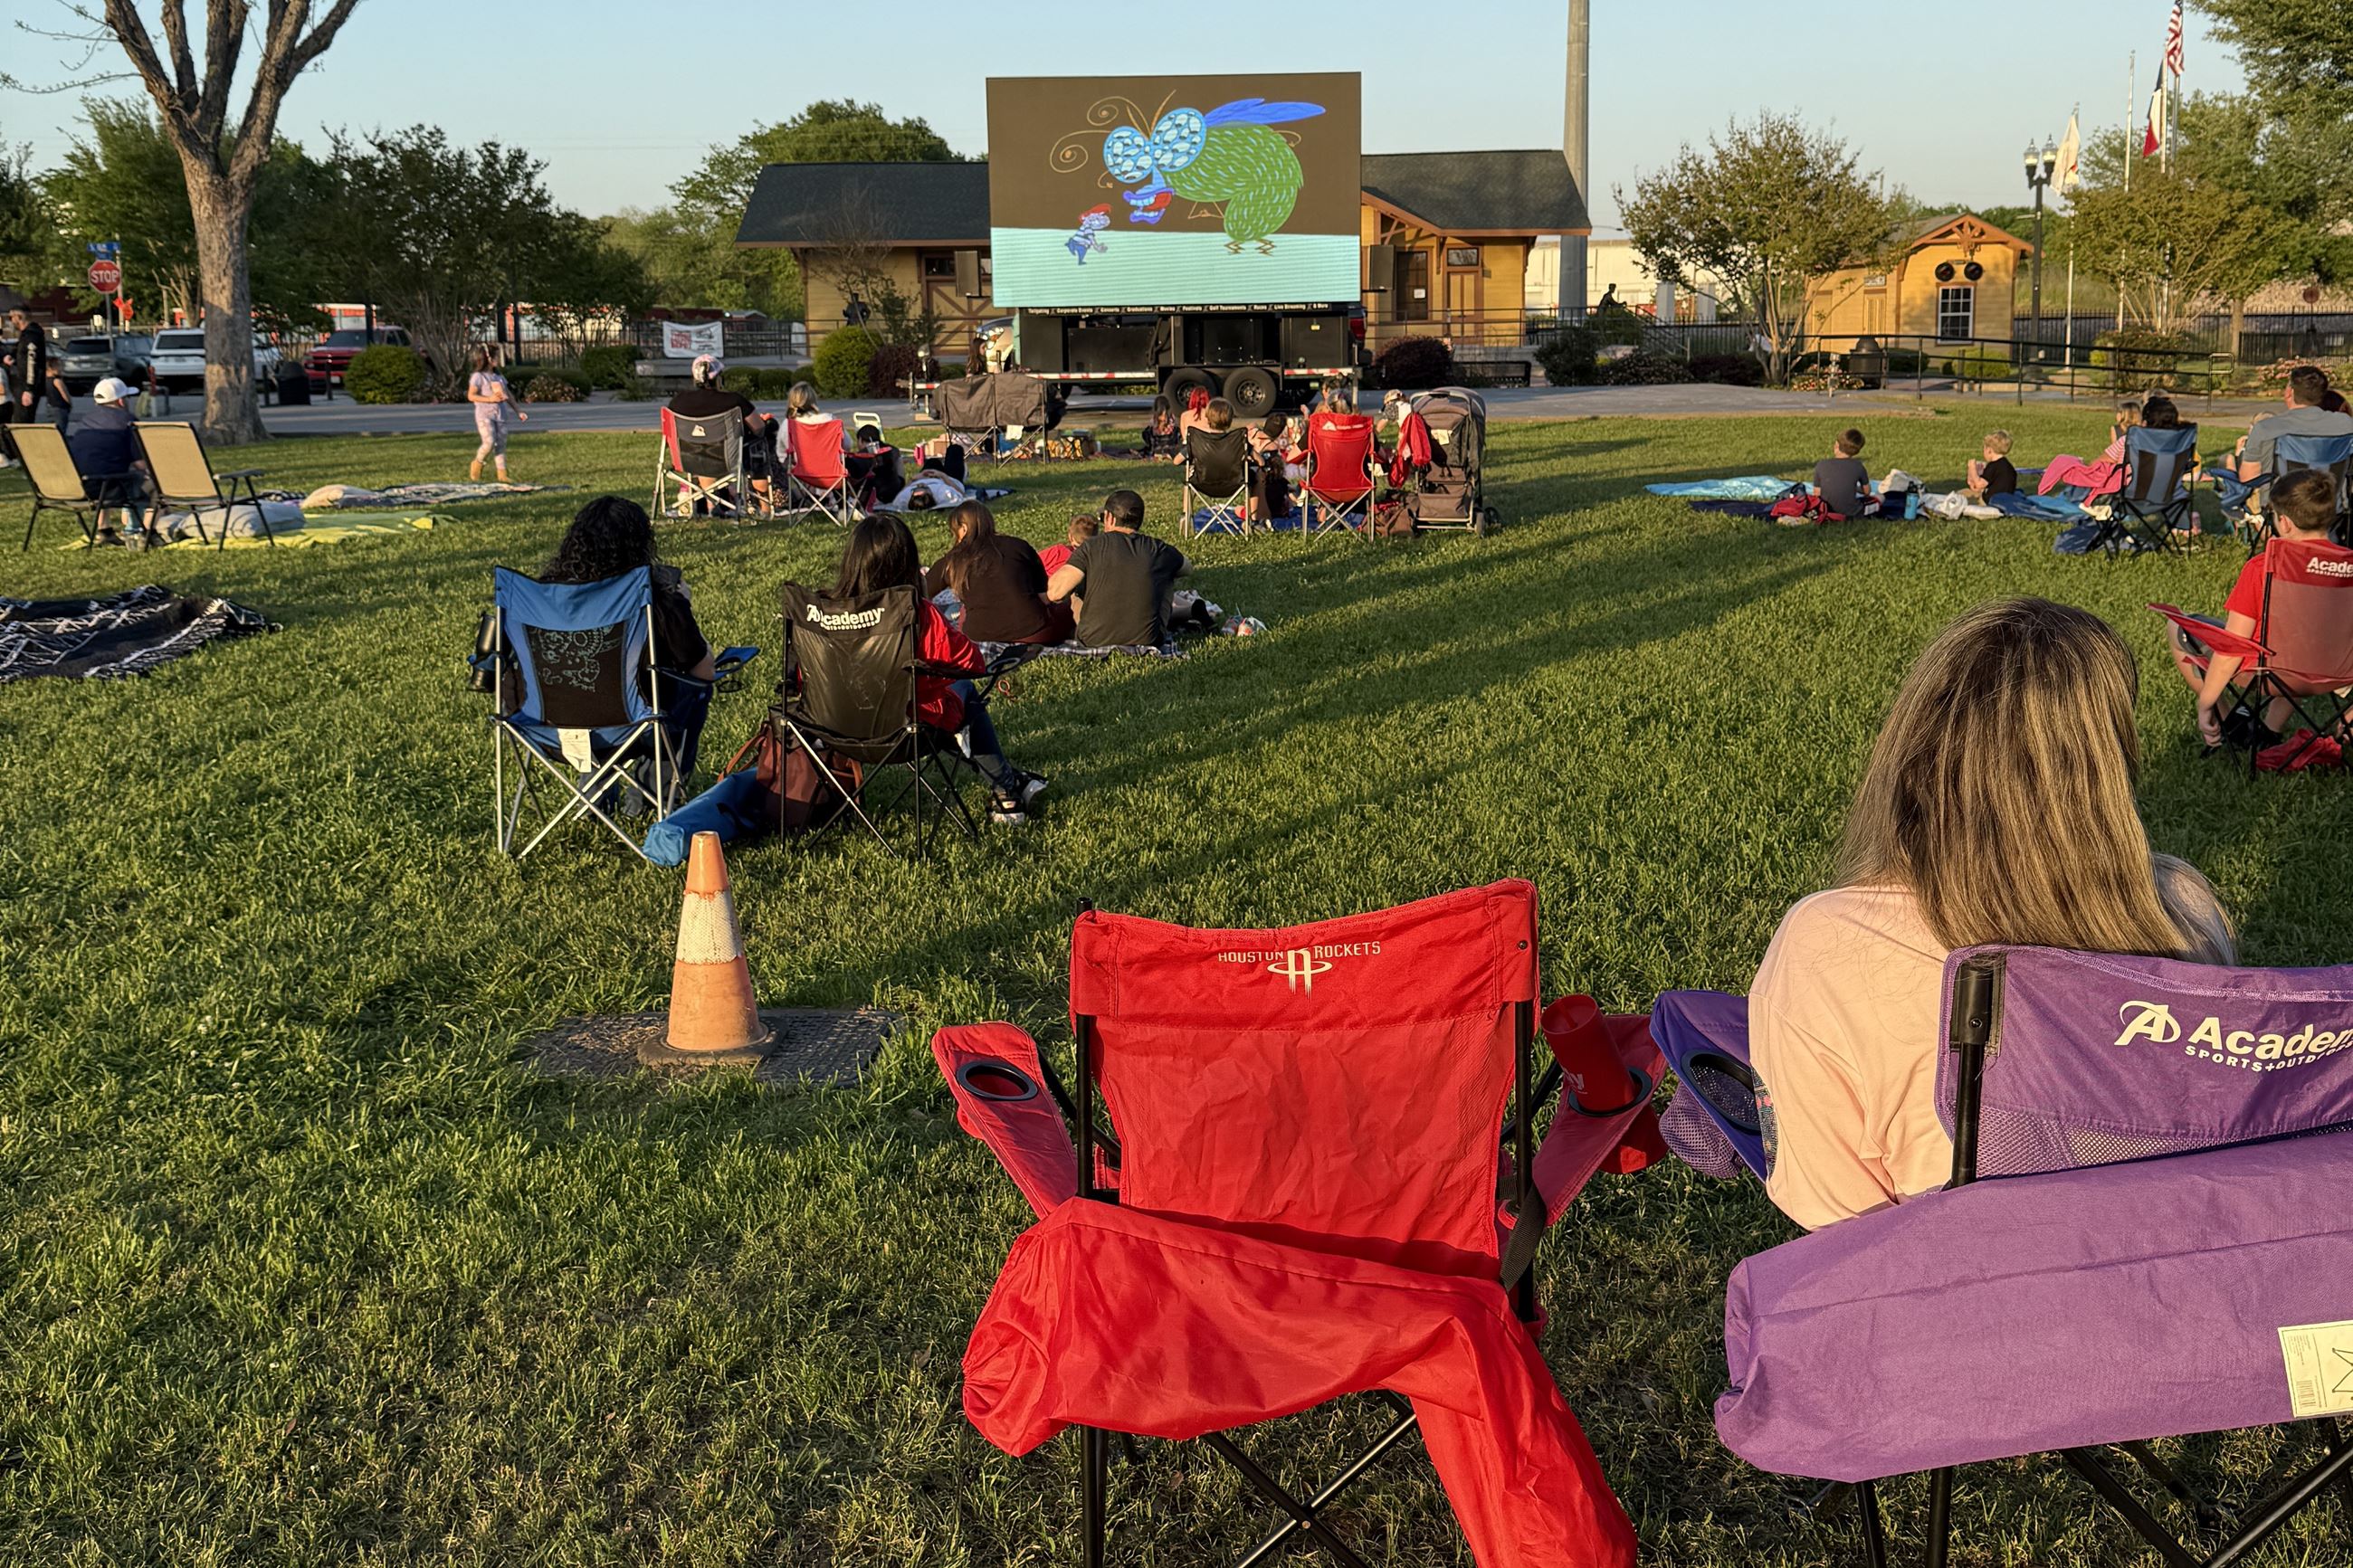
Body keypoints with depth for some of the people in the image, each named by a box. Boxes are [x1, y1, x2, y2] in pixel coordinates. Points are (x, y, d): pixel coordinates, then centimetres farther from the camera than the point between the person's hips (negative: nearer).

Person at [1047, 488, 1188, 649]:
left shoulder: (1092, 547, -8)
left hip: (1095, 640, -1)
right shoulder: (1159, 550, -1)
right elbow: (1187, 568, 22)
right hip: (1148, 640, 1)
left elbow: (1055, 592, -15)